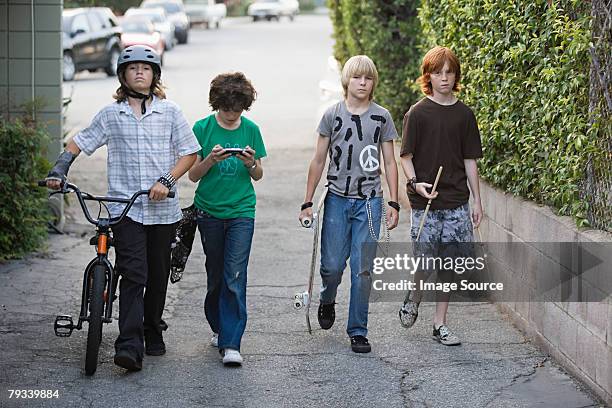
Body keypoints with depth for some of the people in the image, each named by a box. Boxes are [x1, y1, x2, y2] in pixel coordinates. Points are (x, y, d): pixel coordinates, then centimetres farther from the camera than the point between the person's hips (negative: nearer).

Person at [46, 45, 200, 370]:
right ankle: (129, 347, -19)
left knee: (158, 276, 10)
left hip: (162, 208, 1)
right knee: (133, 275, -12)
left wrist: (167, 181, -10)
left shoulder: (169, 112, 5)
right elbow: (80, 142, 15)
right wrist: (59, 169, 0)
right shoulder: (110, 114, 7)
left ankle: (152, 331, 31)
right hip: (125, 208, -1)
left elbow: (189, 153, 4)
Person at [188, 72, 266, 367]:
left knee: (235, 277, -10)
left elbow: (258, 176, 9)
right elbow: (193, 175, -1)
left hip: (241, 212, -1)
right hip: (209, 211, 1)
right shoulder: (203, 128, -2)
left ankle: (231, 344, -13)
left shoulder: (250, 130, 2)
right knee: (216, 275, 11)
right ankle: (218, 328, 32)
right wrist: (211, 159, -20)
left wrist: (251, 163, -13)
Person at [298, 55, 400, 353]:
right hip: (337, 198, 0)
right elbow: (318, 161, 6)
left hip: (369, 201, 0)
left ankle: (358, 331, 7)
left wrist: (393, 203, 0)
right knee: (332, 264, -1)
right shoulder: (332, 115, 3)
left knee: (362, 268, -2)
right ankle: (327, 301, 33)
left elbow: (389, 163, 8)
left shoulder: (382, 117, 4)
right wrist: (308, 202, 4)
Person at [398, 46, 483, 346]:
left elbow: (470, 160, 10)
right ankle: (414, 297, 27)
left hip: (456, 200, 3)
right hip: (425, 201, -3)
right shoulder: (417, 113, -3)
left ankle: (440, 323, 15)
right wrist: (415, 183, -18)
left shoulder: (464, 115, 6)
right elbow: (406, 156, -1)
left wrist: (477, 200, 7)